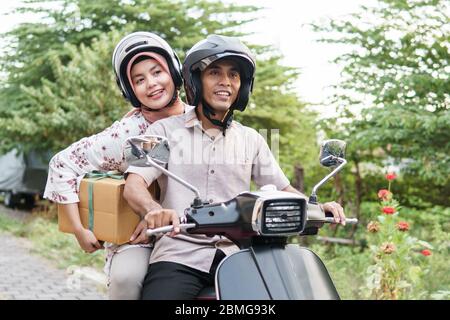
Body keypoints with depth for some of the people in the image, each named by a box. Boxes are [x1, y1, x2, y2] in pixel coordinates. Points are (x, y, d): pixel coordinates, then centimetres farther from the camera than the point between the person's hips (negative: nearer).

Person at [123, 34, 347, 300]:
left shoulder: (251, 140, 16)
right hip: (180, 255, -2)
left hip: (236, 255, 3)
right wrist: (154, 209, -29)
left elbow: (282, 189, 17)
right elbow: (134, 185, -5)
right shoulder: (165, 130, 6)